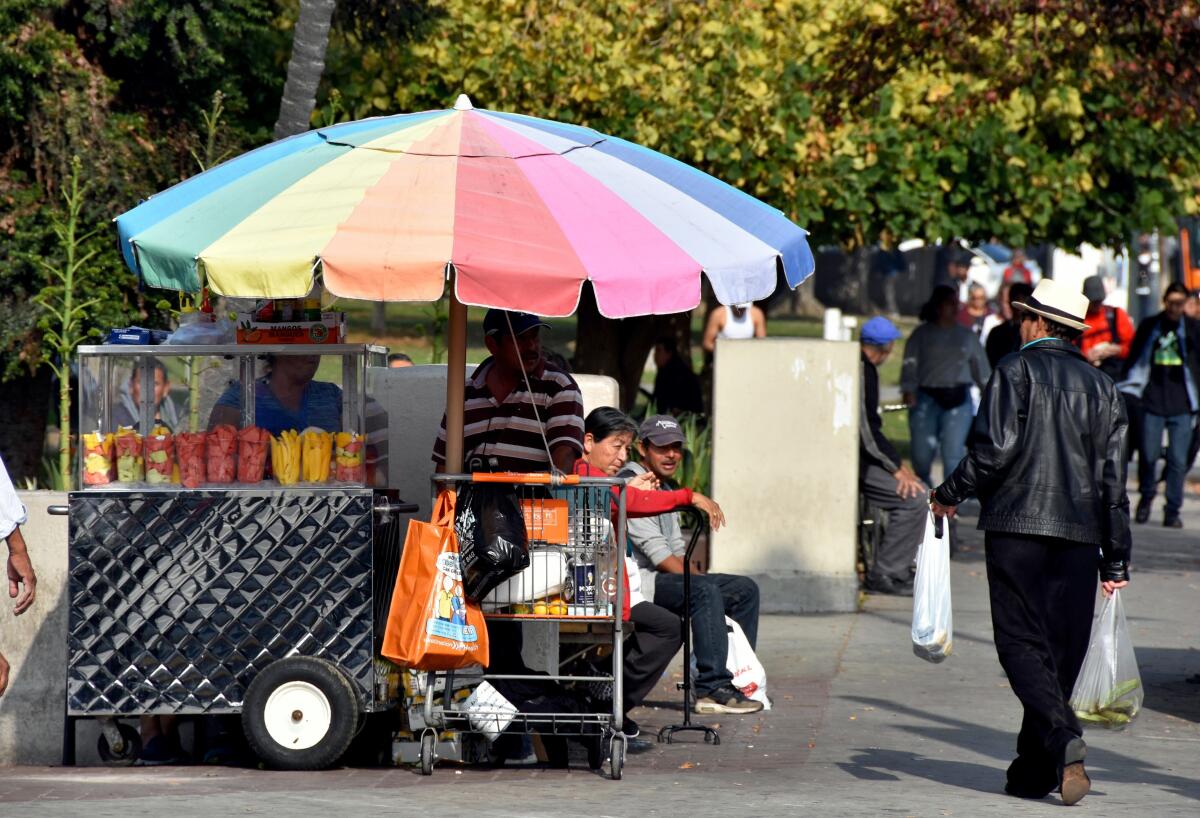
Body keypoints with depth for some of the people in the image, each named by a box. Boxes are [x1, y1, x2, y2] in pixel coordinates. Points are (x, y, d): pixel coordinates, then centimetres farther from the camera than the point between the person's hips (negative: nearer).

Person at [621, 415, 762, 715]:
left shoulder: (665, 488, 22)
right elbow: (655, 550, -18)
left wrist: (696, 576, 5)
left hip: (663, 577, 10)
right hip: (636, 582, -10)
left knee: (744, 589, 6)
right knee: (704, 592, -33)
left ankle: (738, 677, 2)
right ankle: (713, 688, -37)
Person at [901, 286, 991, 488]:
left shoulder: (966, 335, 14)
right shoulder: (922, 334, 6)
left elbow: (980, 365, 18)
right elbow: (910, 363, -1)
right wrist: (909, 390, -13)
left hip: (957, 399, 1)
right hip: (927, 398, -1)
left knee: (953, 453, -9)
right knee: (922, 454, 2)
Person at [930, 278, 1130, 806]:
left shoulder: (1016, 371, -2)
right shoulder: (1101, 387, 12)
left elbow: (995, 449, -13)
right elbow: (1113, 479, 10)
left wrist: (950, 494, 2)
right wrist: (1115, 560, 12)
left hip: (1017, 525, -4)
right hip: (1080, 533, 4)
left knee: (1023, 644, -4)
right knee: (1061, 651, 8)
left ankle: (1063, 740, -26)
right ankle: (1034, 771, 11)